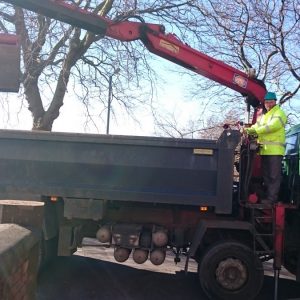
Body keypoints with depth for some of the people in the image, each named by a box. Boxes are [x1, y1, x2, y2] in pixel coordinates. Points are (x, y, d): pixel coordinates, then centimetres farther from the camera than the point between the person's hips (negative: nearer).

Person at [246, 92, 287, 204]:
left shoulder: (279, 113, -2)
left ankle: (272, 198, -5)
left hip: (275, 150, -8)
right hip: (264, 150, 8)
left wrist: (255, 130, -21)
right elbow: (256, 126, 13)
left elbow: (271, 126, -18)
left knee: (274, 176, -6)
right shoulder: (264, 115, 24)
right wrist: (248, 130, -9)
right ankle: (268, 196, 19)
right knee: (266, 175, 12)